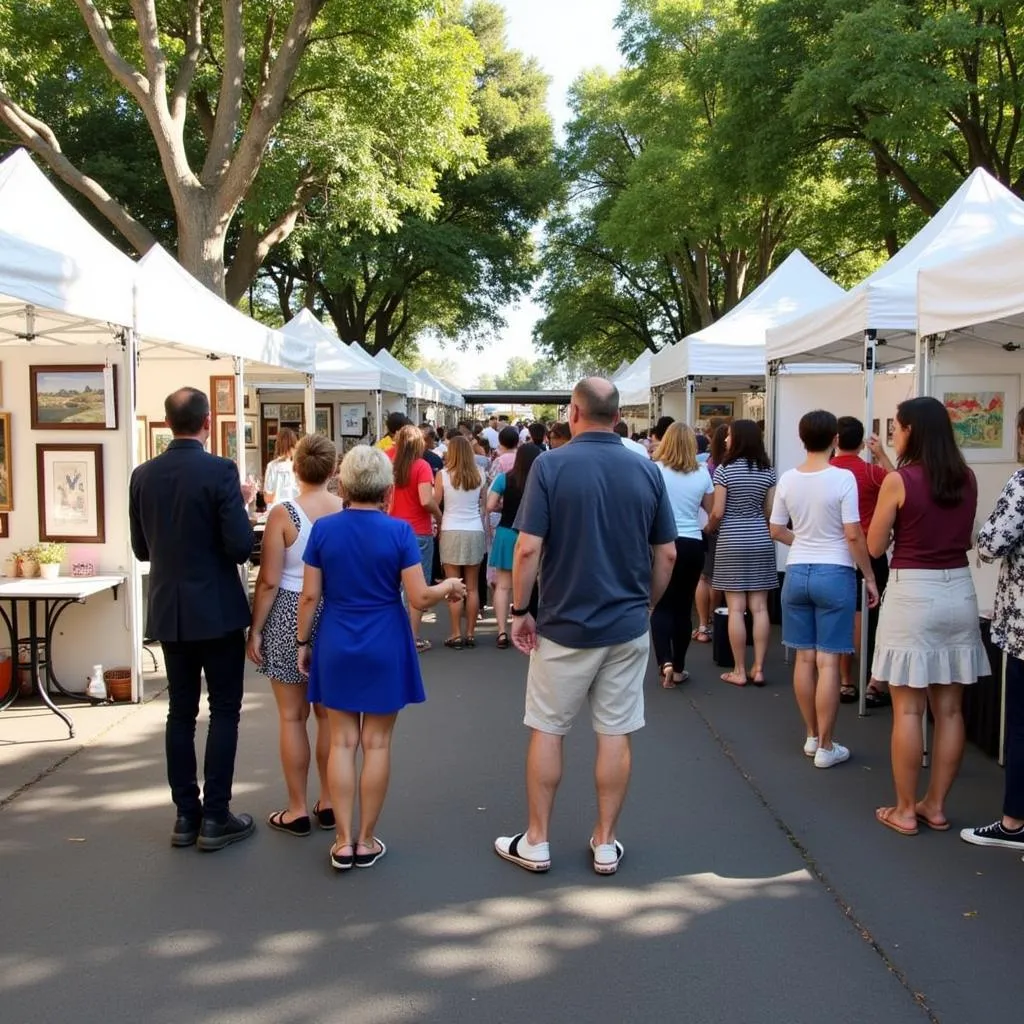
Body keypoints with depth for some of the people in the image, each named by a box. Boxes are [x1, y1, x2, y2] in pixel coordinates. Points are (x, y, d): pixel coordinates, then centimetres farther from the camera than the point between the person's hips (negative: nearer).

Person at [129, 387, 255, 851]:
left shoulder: (143, 475, 1)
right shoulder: (220, 471, -15)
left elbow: (141, 547, 8)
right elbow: (240, 546, -18)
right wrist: (240, 503, -1)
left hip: (168, 611, 5)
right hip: (217, 609, -5)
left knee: (180, 711, 13)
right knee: (224, 711, 5)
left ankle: (186, 814, 19)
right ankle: (215, 817, 7)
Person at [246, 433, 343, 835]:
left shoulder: (283, 514, -12)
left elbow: (269, 581, -12)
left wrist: (255, 630, -3)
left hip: (289, 616, -3)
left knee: (292, 716, 6)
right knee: (330, 714, 13)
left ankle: (297, 810, 14)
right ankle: (328, 804, 22)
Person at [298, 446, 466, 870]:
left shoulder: (323, 529, -5)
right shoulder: (399, 531, -11)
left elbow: (310, 595, -2)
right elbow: (420, 598, -11)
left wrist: (303, 641, 10)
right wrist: (449, 587, 8)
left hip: (335, 645, 2)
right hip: (384, 648, -2)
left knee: (342, 742, 9)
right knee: (377, 744, 7)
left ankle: (343, 842, 12)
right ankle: (366, 841, 16)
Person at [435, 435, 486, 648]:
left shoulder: (443, 474, -6)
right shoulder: (478, 475, 1)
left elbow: (435, 502, -2)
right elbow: (483, 503, 11)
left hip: (451, 532, -2)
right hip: (475, 532, 2)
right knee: (472, 588, 9)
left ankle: (456, 635, 3)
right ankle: (470, 633, 13)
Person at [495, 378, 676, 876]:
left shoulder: (551, 465, -10)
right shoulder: (647, 471, -1)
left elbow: (528, 549, -14)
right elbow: (667, 555, 3)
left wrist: (519, 611, -3)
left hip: (564, 625, -2)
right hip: (627, 627, 3)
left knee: (546, 731, 11)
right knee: (615, 734, 10)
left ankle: (536, 843, 20)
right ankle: (605, 844, 20)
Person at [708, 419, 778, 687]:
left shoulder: (724, 470, -8)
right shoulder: (768, 471, 4)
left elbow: (717, 512, -10)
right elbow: (771, 512, 4)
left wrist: (709, 528, 10)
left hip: (732, 542, -4)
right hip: (761, 541, 4)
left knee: (736, 608, 0)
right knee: (759, 607, 5)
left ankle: (739, 671, 4)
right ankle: (758, 669, 8)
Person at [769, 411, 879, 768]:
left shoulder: (788, 479, 0)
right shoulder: (843, 478, -13)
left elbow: (776, 531, 8)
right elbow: (853, 535, -14)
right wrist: (870, 577, -4)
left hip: (797, 572, 5)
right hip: (835, 574, -4)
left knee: (804, 658, 12)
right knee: (828, 662, 0)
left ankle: (811, 736, 24)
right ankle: (825, 746, 7)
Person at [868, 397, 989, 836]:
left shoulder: (898, 481, -10)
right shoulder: (967, 479, 6)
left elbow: (875, 547, -4)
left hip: (912, 594, -6)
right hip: (958, 592, 6)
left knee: (908, 709, 2)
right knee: (950, 709, 10)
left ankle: (905, 811, 9)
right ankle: (935, 806, 19)